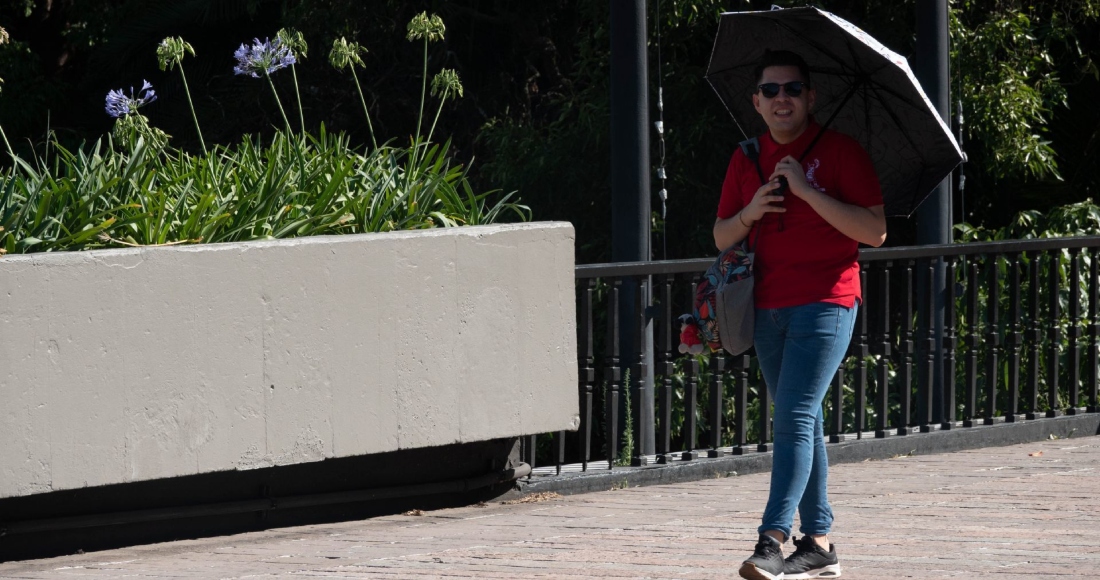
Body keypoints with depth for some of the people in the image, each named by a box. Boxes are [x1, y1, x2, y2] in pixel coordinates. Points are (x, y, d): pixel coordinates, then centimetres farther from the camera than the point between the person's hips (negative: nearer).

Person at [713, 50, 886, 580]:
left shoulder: (841, 151, -3)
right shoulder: (747, 159, 13)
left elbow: (875, 231, -11)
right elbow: (722, 238, 16)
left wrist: (809, 192, -17)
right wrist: (750, 213, -6)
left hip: (826, 302, -6)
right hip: (768, 307, 6)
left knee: (795, 417, -16)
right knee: (802, 422, 8)